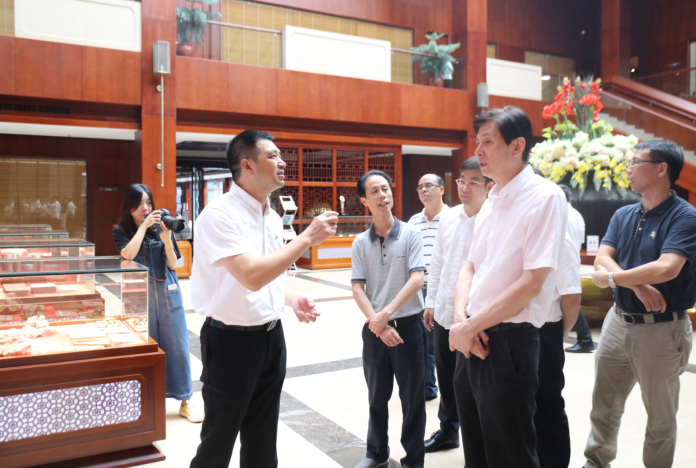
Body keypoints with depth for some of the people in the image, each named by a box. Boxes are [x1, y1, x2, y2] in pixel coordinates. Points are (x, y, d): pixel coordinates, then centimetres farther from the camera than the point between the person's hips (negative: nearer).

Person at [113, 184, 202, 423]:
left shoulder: (161, 227, 2)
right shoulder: (121, 231, 2)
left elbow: (172, 264, 1)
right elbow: (128, 255, -17)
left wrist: (167, 240, -15)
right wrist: (143, 226, -15)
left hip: (167, 290, 1)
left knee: (176, 344, 3)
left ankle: (185, 401, 13)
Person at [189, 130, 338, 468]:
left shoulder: (273, 217, 8)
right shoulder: (219, 214, -18)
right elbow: (252, 277, -30)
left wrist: (290, 299, -1)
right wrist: (307, 238, -25)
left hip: (271, 336, 8)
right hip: (231, 340, -7)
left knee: (263, 440, 19)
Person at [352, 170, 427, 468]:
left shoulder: (410, 234, -5)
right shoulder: (360, 243, 2)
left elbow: (417, 279, -14)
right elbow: (358, 289, -3)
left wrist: (386, 313, -20)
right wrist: (377, 324, -16)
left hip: (409, 325, -2)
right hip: (374, 329, 2)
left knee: (412, 398, 8)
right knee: (377, 396, 16)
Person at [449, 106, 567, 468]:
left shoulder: (544, 197, -12)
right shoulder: (491, 201, 12)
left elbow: (532, 282, -19)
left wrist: (470, 326, -14)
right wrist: (460, 320, -6)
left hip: (508, 343, -7)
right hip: (471, 341, 8)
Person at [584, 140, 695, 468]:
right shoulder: (623, 216, 7)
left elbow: (667, 268, -26)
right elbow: (602, 259, -3)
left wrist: (612, 277, -14)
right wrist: (638, 285, -20)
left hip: (661, 329, -6)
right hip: (618, 321, 6)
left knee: (661, 416, 10)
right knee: (603, 404, 16)